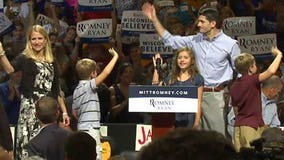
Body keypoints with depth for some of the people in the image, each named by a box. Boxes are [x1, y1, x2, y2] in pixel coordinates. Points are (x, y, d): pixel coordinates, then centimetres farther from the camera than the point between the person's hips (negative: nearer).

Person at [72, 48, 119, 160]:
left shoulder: (77, 89, 14)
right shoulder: (89, 85, -11)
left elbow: (75, 112, 19)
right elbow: (106, 72, -20)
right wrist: (115, 56, -12)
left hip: (82, 127, 9)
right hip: (91, 128, -9)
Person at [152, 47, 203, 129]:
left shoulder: (197, 78, 5)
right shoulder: (171, 78, 16)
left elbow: (198, 102, 1)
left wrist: (196, 122, -6)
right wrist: (156, 68, 6)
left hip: (188, 119, -3)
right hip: (172, 118, 3)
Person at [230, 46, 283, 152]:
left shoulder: (234, 86, 11)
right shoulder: (252, 80, -12)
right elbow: (271, 71, -22)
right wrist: (279, 55, -8)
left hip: (238, 125, 8)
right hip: (251, 126, -8)